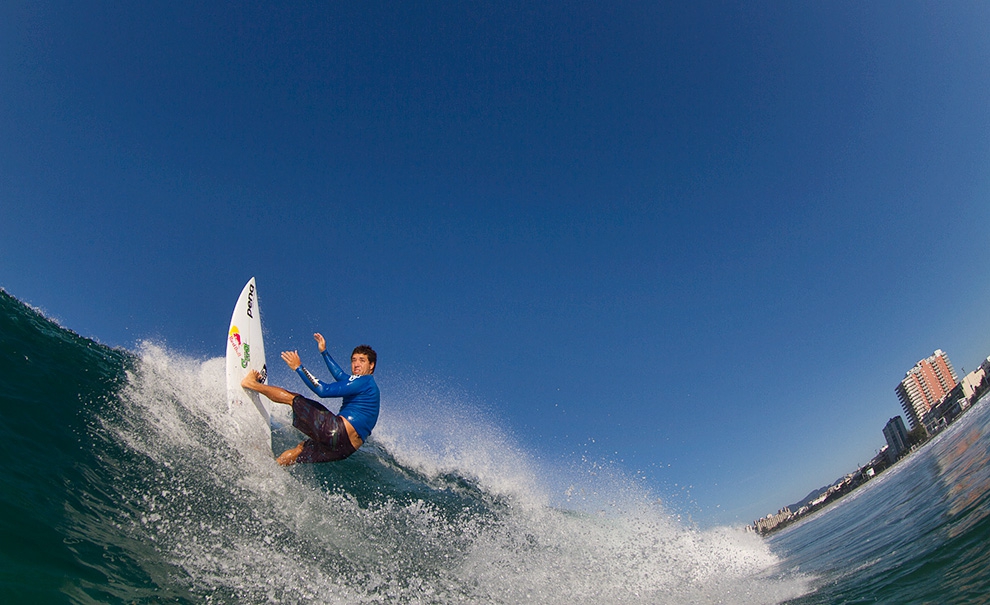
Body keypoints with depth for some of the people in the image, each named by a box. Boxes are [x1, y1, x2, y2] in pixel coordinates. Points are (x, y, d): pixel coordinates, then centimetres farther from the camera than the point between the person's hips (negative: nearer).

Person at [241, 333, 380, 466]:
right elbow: (340, 376, 42)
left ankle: (251, 383, 20)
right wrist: (324, 352, 49)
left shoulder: (365, 381, -8)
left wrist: (299, 367, -9)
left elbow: (323, 390, -15)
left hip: (337, 431, -8)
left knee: (291, 398, 6)